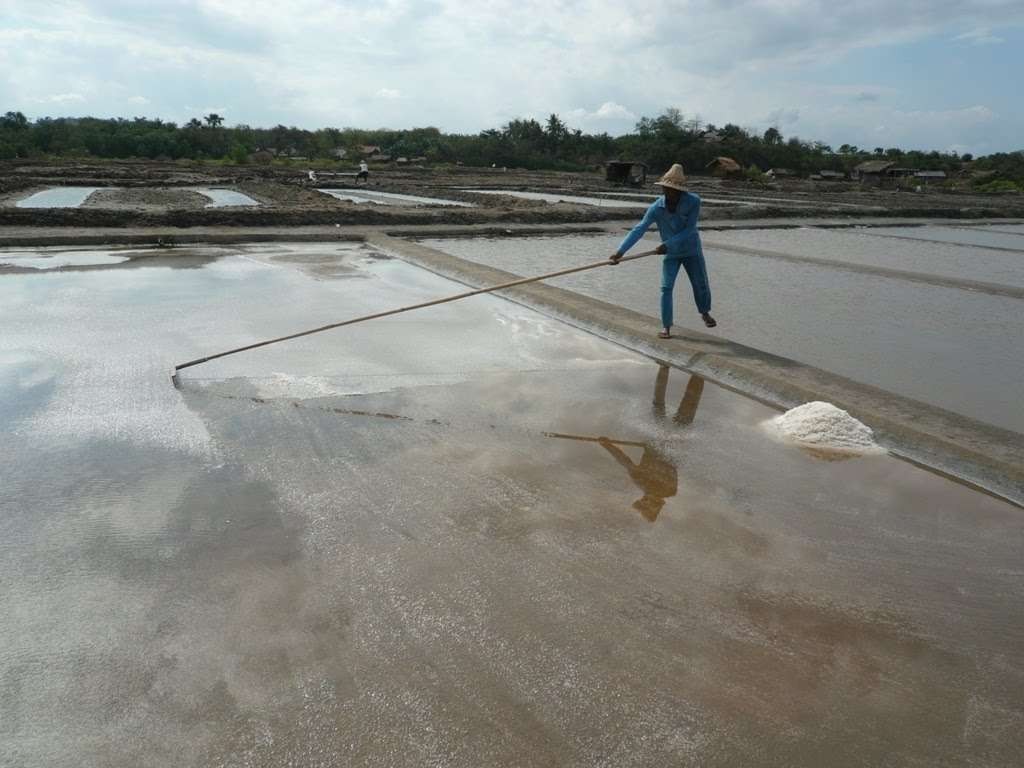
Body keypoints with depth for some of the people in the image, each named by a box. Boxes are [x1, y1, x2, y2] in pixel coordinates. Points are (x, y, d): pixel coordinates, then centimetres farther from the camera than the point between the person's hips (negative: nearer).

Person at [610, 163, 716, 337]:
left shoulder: (693, 201, -24)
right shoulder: (657, 207, -21)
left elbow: (688, 230, -24)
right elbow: (639, 229, -26)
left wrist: (668, 244, -33)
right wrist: (620, 251, -36)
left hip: (692, 251, 0)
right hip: (670, 254, 0)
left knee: (701, 284, 14)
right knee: (666, 288, -9)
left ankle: (705, 313, 43)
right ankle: (666, 327, 0)